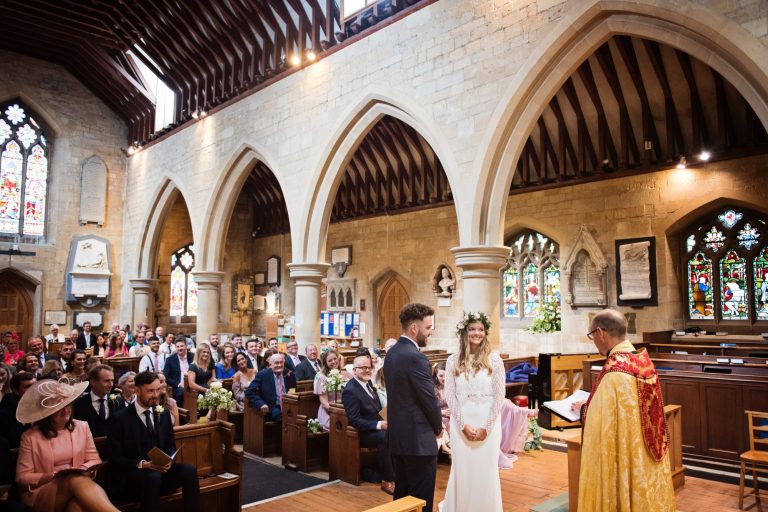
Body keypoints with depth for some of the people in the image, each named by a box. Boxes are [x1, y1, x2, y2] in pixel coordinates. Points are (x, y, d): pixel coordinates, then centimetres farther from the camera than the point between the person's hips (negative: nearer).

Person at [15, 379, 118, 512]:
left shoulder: (82, 427, 12)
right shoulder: (30, 436, 4)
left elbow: (95, 460, 13)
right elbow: (22, 477, 3)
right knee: (76, 480, -38)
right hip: (41, 494, -2)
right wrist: (53, 476, -12)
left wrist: (82, 469, -9)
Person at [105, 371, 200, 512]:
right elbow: (115, 460, -9)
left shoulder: (164, 413, 9)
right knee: (152, 477, -37)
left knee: (189, 470, -24)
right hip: (129, 476, -4)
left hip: (160, 471, 5)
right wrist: (142, 465, -25)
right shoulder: (120, 418, -7)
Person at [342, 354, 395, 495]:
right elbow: (355, 421, -20)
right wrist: (379, 425, -27)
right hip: (362, 433, -7)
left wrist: (385, 421, -3)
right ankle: (387, 481, -22)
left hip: (377, 427, 7)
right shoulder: (350, 390, -16)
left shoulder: (368, 383, 9)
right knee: (384, 436, -33)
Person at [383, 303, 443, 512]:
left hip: (397, 436, 9)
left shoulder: (391, 353, 7)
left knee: (401, 494, 18)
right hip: (418, 439, -9)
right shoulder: (416, 358, -22)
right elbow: (430, 399, -17)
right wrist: (438, 427, 2)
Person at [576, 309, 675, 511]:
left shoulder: (614, 371, -25)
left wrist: (583, 411, -9)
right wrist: (588, 407, 18)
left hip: (623, 463, -8)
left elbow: (607, 427, -24)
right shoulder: (644, 361, 2)